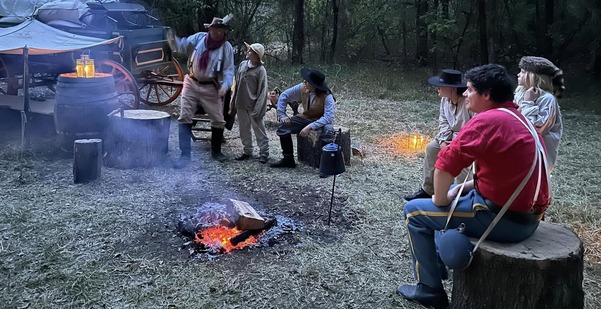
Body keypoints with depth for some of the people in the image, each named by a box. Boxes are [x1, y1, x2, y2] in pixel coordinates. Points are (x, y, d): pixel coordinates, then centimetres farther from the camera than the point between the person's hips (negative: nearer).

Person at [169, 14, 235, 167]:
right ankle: (185, 154, 1)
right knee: (184, 118, -5)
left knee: (218, 120, 7)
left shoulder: (227, 47, -8)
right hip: (192, 84, 1)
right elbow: (181, 45, -4)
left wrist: (225, 85, -28)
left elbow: (228, 70, -11)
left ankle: (216, 151, 29)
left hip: (211, 88, 0)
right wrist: (173, 38, -26)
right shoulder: (198, 38, -4)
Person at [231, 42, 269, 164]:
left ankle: (264, 153, 9)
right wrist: (233, 99, 12)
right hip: (241, 104, 7)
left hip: (253, 106, -7)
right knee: (244, 129, 14)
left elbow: (262, 91, -14)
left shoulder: (260, 70, -13)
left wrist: (257, 109, -19)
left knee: (259, 130, 2)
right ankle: (247, 152, 26)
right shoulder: (242, 64, 6)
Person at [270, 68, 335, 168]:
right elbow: (284, 96, -1)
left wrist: (310, 127, -41)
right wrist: (282, 115, -9)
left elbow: (329, 117, -33)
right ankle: (288, 159, 5)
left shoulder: (327, 96, -27)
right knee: (283, 127, -10)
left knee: (327, 131, -38)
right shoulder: (302, 88, -14)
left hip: (321, 120, -5)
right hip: (306, 117, 5)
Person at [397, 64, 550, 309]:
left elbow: (445, 164, -24)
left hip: (503, 219, -10)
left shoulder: (487, 120, -19)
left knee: (414, 211, 2)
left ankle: (430, 289, 9)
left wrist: (440, 200, -6)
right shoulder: (517, 119, 12)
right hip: (527, 215, 10)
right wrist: (459, 188, 10)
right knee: (453, 192, 30)